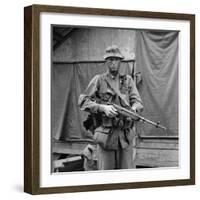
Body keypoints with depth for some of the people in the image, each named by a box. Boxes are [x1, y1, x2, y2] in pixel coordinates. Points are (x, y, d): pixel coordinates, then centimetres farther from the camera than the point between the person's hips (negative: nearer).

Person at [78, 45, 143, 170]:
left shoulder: (128, 80, 14)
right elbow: (83, 101, -1)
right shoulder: (99, 80, 6)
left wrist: (133, 109, -18)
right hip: (106, 133, -2)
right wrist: (103, 108, -15)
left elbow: (137, 101, 6)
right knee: (105, 170, -1)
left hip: (126, 133, 2)